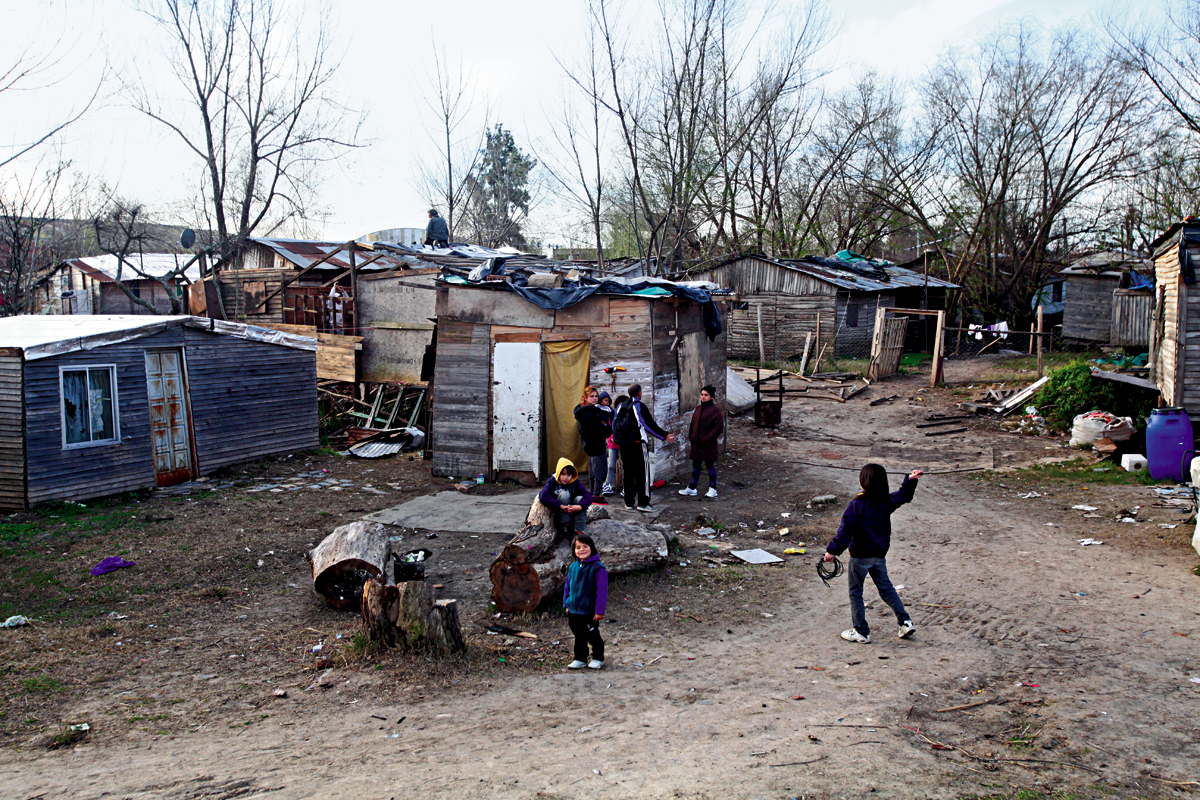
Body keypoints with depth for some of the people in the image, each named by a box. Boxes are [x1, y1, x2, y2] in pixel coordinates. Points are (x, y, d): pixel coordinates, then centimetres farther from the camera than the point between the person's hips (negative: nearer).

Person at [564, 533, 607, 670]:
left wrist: (599, 610, -15)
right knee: (579, 636, 15)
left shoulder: (598, 568, -15)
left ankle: (598, 658, 26)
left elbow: (602, 591, -15)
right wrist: (567, 604, 12)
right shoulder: (573, 567, 4)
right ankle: (580, 659, 28)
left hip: (590, 611, -5)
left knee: (593, 635, 9)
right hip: (574, 611, 5)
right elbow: (567, 587, 15)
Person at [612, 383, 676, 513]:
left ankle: (629, 502, 14)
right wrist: (664, 436, -3)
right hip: (637, 444, -7)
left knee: (628, 472, 12)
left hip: (623, 445, 7)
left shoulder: (621, 407, 10)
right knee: (642, 473, -3)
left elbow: (614, 424, 16)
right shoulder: (639, 407, -11)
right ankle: (642, 503, -7)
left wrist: (616, 438, 31)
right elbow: (650, 425, -10)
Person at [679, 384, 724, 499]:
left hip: (708, 445, -7)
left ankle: (712, 489, 14)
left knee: (710, 465, 3)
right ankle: (691, 488, 19)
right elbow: (693, 424, 21)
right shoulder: (698, 409, 11)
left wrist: (708, 438, -17)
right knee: (695, 465, 12)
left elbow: (719, 427, -14)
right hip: (696, 443, 7)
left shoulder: (715, 410, -10)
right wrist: (690, 436, 10)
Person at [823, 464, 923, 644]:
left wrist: (832, 550, -16)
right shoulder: (886, 501, -2)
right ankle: (906, 621, 17)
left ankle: (861, 632, 12)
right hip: (880, 554, 6)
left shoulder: (856, 505, -20)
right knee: (886, 587, 21)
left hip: (860, 556, -6)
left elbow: (845, 531, -21)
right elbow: (904, 496, 19)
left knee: (855, 593, 7)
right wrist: (911, 480, 30)